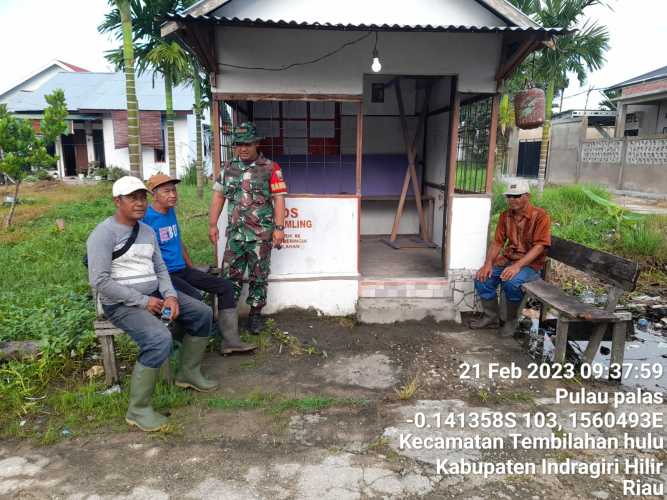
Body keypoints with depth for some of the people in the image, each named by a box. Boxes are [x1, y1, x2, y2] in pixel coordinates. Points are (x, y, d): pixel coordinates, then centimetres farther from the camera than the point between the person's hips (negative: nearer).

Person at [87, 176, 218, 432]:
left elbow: (160, 269, 12)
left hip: (154, 295, 9)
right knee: (160, 339, -31)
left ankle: (189, 372, 21)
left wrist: (170, 295, -8)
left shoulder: (148, 231, 11)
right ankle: (138, 409, -14)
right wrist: (142, 301, -20)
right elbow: (100, 281, -20)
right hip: (122, 303, -8)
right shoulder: (104, 233, -14)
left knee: (203, 313, 5)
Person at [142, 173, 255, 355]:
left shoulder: (171, 212, 12)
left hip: (183, 270, 8)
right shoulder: (146, 217, -13)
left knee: (226, 286, -2)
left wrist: (192, 269, 16)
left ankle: (230, 340, -4)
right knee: (194, 297, -32)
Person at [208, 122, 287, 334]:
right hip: (234, 233, 3)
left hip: (261, 234, -3)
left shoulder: (270, 168, -3)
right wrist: (212, 224, 7)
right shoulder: (228, 168, 9)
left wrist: (279, 228, -12)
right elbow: (218, 196, 11)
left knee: (258, 277, 7)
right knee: (230, 276, 6)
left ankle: (255, 314, 22)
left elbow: (279, 199, -6)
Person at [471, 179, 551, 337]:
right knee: (482, 278, -16)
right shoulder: (505, 216, 7)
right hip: (507, 259, 6)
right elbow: (497, 242, 6)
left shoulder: (540, 216, -12)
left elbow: (539, 246, -19)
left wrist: (517, 266, -31)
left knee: (511, 282, -35)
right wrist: (488, 263, -12)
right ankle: (491, 317, 4)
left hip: (531, 263, -6)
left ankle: (511, 320, -9)